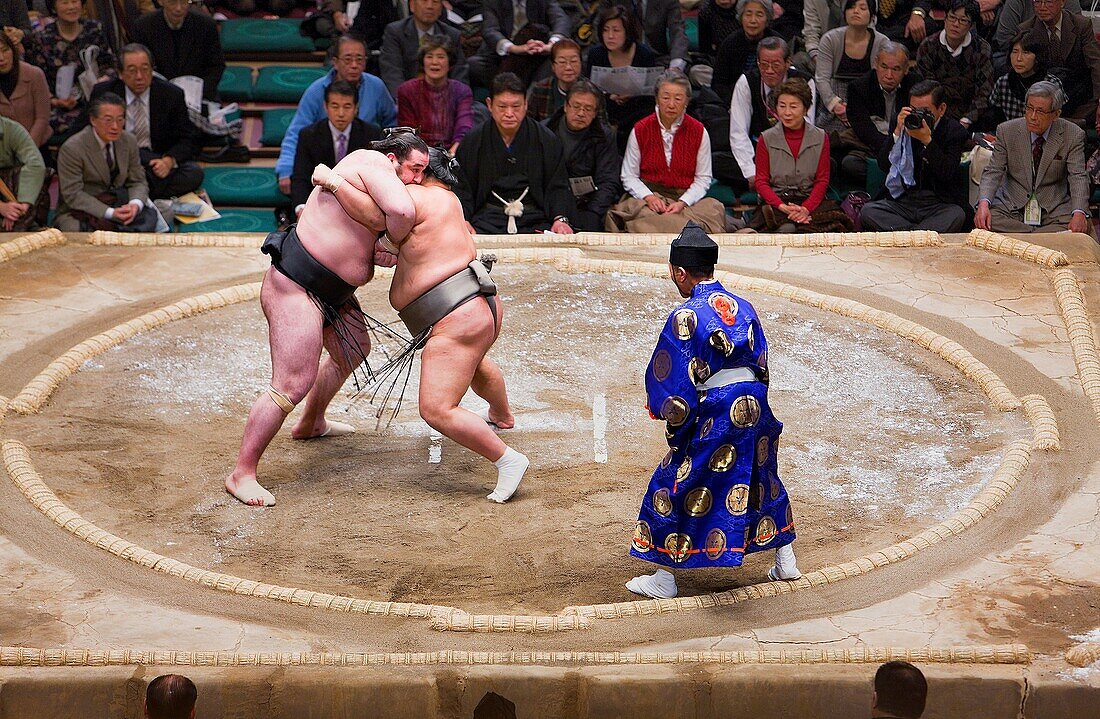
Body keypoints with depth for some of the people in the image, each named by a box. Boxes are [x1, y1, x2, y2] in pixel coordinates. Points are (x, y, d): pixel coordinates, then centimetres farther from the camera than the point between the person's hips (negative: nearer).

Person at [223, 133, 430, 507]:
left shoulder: (381, 181, 15)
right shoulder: (373, 163, -17)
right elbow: (403, 210, -32)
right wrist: (395, 239, -13)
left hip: (334, 291, 11)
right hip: (296, 286, -11)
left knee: (353, 350, 31)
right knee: (293, 384, -15)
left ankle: (311, 424, 53)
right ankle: (241, 474, -7)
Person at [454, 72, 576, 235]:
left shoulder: (548, 141, 9)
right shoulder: (472, 142, 9)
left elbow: (558, 187, 8)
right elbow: (462, 189, 7)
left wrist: (561, 219, -12)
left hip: (533, 220, 0)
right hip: (487, 219, 0)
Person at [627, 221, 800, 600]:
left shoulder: (685, 316, -15)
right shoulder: (742, 306, 6)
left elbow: (667, 380, -13)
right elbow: (762, 364, 12)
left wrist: (665, 409, 5)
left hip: (715, 415, -7)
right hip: (755, 408, 7)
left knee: (675, 485, 7)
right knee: (761, 479, 24)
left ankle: (664, 576, 13)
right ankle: (785, 561, 33)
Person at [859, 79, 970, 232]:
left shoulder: (954, 131, 1)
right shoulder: (904, 124, 8)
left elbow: (948, 174, -13)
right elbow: (884, 164, -2)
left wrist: (927, 140, -19)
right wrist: (898, 132, -12)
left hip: (939, 203, -3)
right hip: (902, 200, 3)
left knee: (956, 215, -36)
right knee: (867, 212, -23)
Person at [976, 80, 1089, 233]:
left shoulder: (1073, 136, -2)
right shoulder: (1007, 131, 0)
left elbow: (1078, 177, -10)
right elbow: (993, 171, -3)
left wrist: (1079, 213, -29)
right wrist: (984, 203, -24)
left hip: (1054, 209, 0)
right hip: (1012, 206, 0)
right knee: (985, 224, -30)